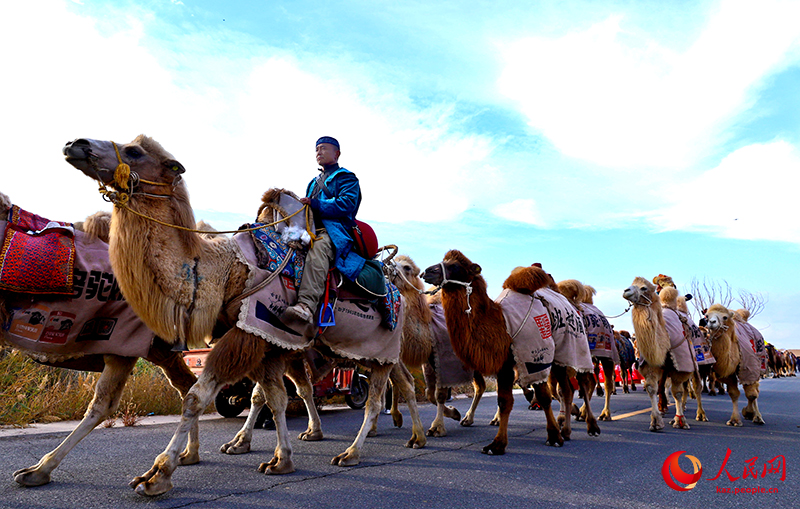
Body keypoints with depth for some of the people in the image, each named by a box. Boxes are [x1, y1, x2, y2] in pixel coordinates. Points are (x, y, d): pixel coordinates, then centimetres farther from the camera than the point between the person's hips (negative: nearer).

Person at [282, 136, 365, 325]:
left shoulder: (346, 178, 10)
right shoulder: (314, 182, 34)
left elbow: (345, 204, -8)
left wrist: (314, 204, -14)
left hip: (336, 229, -8)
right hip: (313, 229, 8)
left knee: (319, 246, -40)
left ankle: (307, 305, -59)